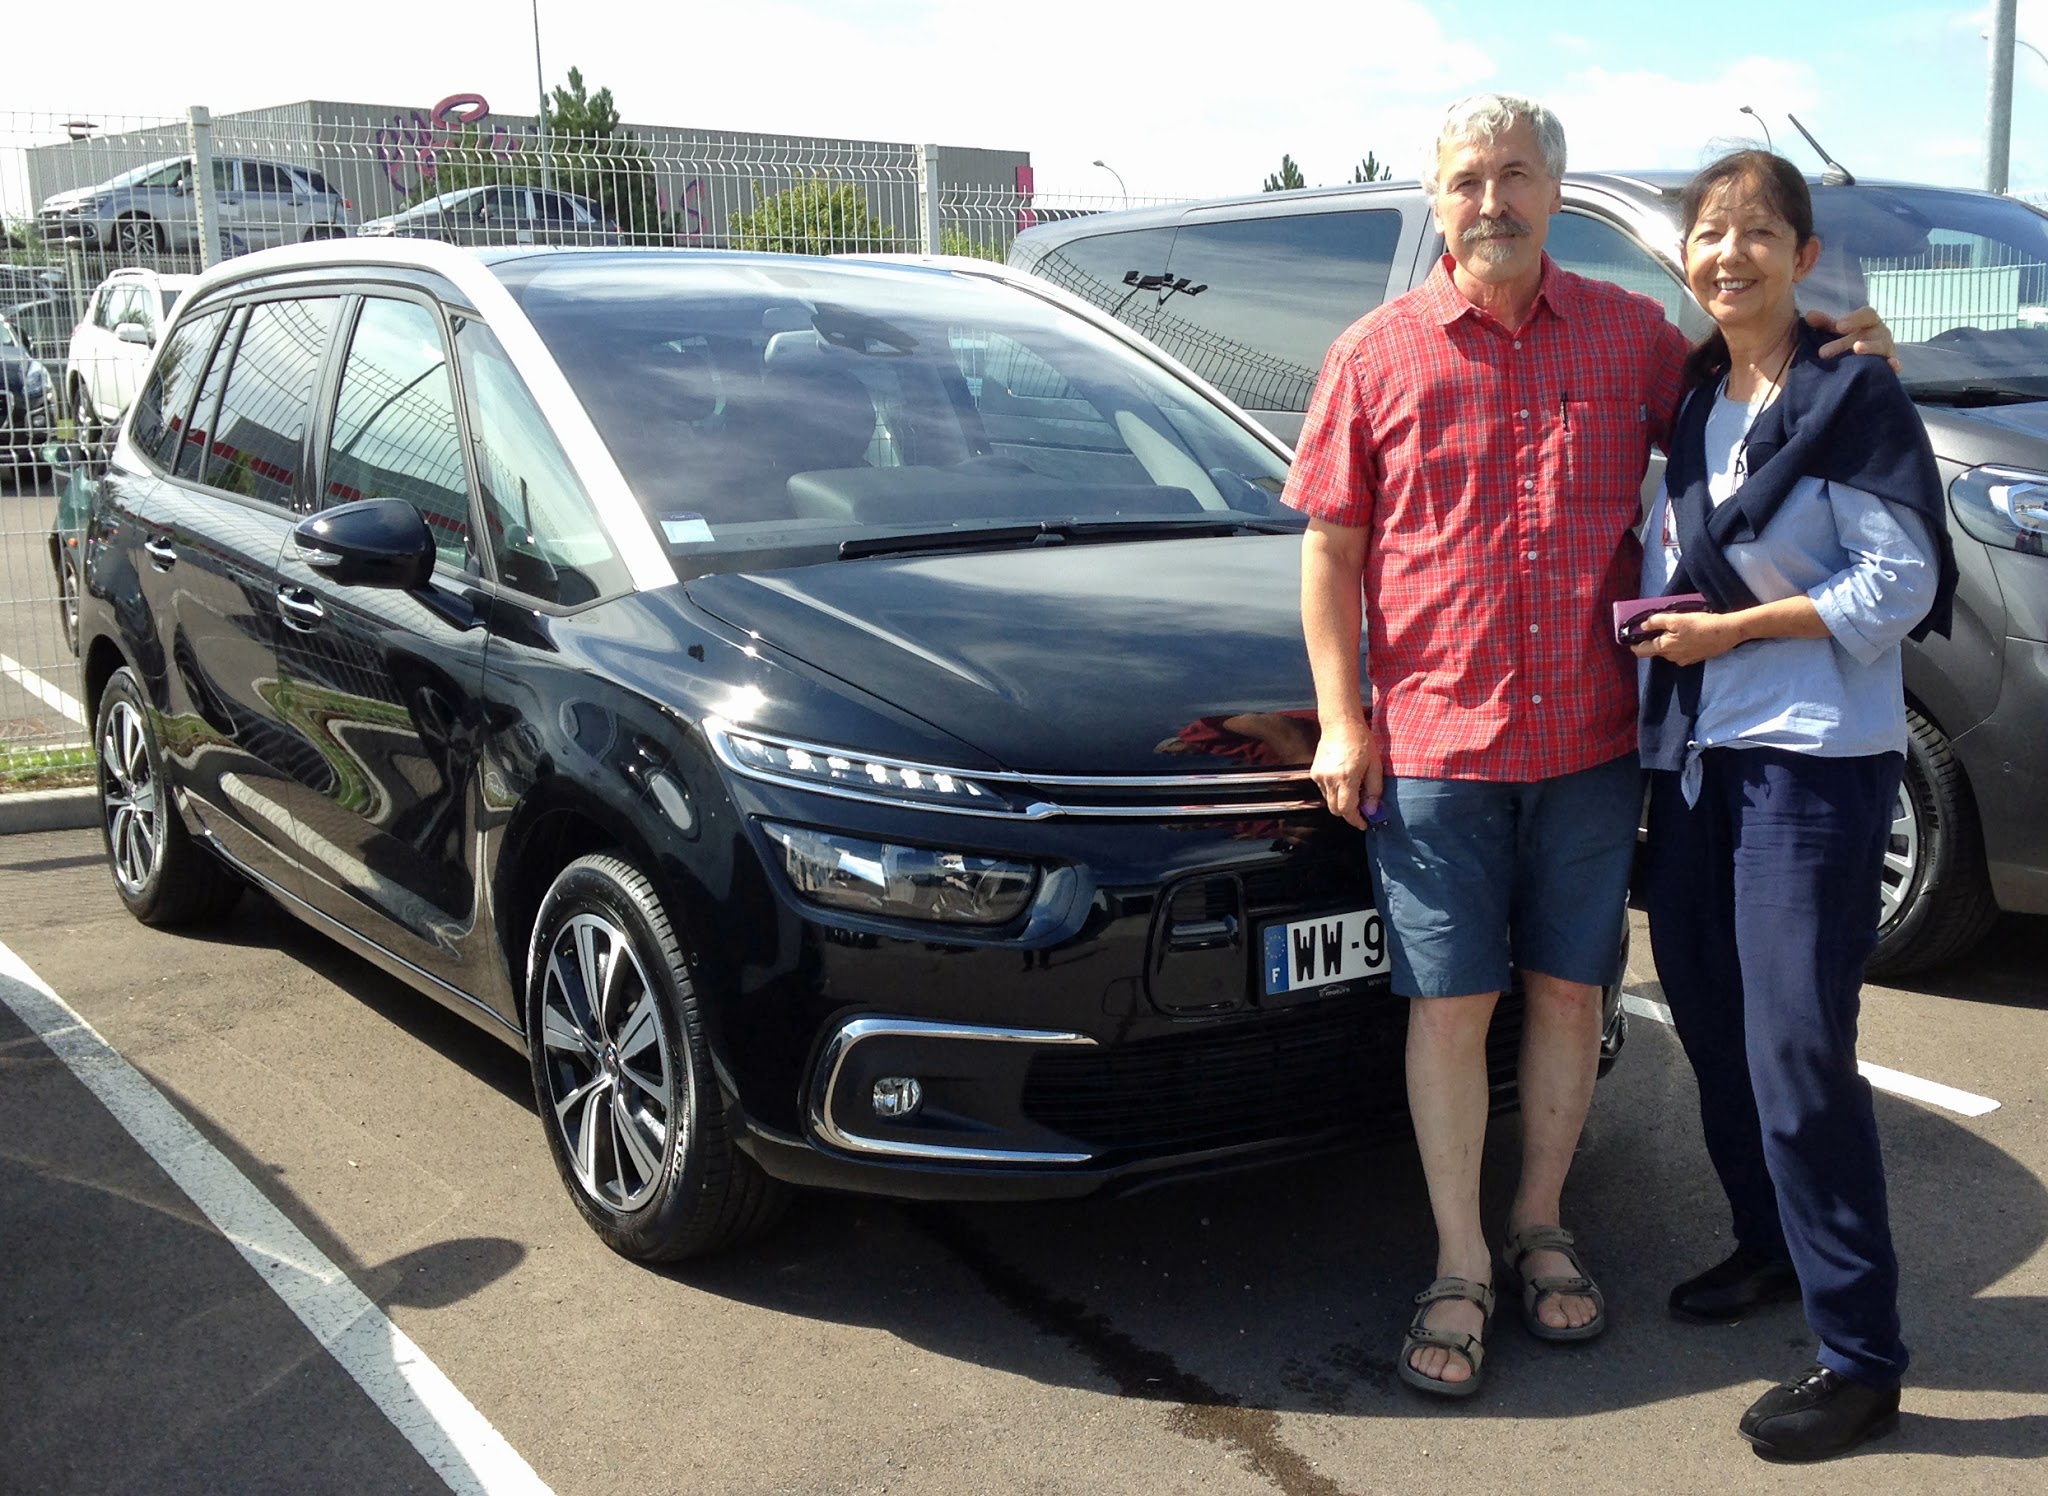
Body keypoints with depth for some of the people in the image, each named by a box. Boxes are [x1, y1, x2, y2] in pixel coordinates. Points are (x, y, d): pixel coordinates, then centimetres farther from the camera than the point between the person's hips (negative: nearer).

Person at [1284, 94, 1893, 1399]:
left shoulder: (1632, 336, 5)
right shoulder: (1379, 352, 2)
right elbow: (1331, 548, 4)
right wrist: (1342, 719, -3)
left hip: (1592, 742, 2)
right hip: (1433, 750, -1)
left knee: (1570, 990, 11)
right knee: (1449, 1005, 3)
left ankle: (1541, 1228, 30)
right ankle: (1460, 1269, 16)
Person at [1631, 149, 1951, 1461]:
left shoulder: (1854, 394, -6)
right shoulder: (1687, 399, 13)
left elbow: (1901, 581, -11)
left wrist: (1736, 626, -13)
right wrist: (1657, 624, 4)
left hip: (1817, 759, -7)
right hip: (1694, 752, 7)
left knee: (1798, 1051, -9)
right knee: (1713, 1024, 13)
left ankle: (1861, 1357, 1)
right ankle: (1769, 1246, 34)